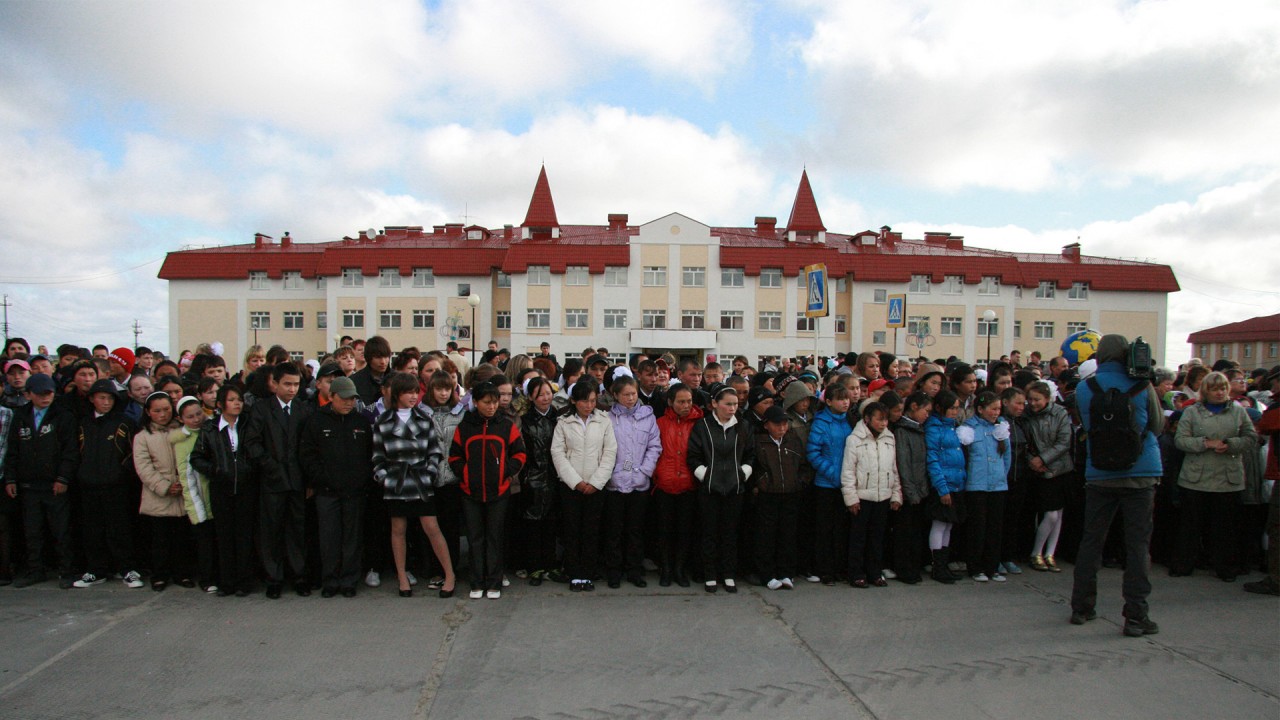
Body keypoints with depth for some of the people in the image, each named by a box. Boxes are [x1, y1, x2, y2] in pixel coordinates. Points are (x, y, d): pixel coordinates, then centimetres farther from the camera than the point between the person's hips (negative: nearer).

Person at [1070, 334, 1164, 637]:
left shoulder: (1084, 389, -3)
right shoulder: (1142, 386, -6)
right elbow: (1158, 426, 5)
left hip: (1099, 474, 2)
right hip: (1141, 473, -1)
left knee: (1091, 541, 10)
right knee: (1138, 544, 2)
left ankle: (1081, 607, 19)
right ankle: (1136, 615, 3)